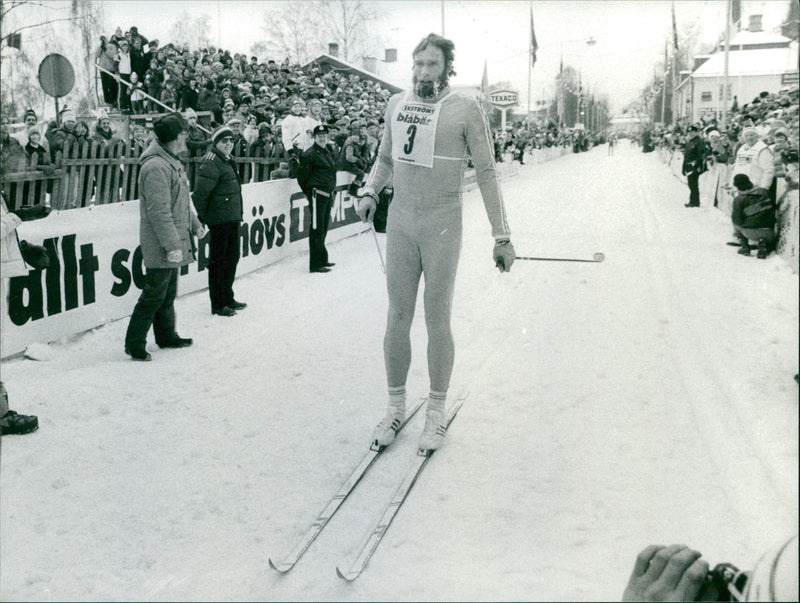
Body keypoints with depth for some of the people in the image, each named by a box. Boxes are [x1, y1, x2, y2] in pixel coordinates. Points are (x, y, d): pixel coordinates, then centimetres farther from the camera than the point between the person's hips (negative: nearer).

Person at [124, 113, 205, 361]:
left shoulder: (171, 162, 13)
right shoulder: (156, 167, -21)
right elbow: (159, 212, -24)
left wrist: (195, 225, 27)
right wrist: (172, 245, -23)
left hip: (174, 242, 10)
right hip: (160, 247, -10)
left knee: (168, 292, 19)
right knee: (154, 294, -4)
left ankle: (167, 336, 32)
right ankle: (134, 344, 4)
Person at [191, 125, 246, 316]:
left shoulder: (228, 162, 16)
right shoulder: (212, 163, -15)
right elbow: (200, 193, -20)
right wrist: (201, 218, -17)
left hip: (232, 219, 10)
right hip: (219, 220, -10)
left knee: (232, 257, 17)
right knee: (218, 260, -3)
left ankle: (227, 298, 30)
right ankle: (218, 304, 5)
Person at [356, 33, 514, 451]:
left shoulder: (465, 110, -5)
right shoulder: (396, 104, 8)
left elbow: (486, 173, -4)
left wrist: (501, 235, -7)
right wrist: (371, 192, 3)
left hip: (442, 226, -4)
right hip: (400, 222, 4)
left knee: (437, 320, 3)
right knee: (397, 317, 8)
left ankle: (436, 412, 18)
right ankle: (395, 407, 22)